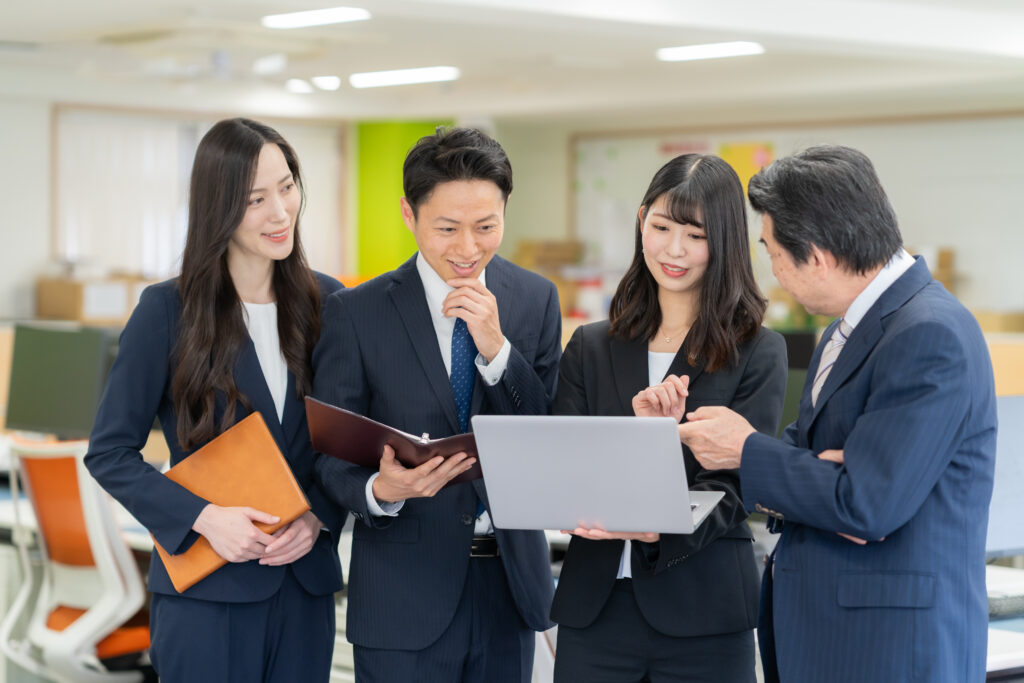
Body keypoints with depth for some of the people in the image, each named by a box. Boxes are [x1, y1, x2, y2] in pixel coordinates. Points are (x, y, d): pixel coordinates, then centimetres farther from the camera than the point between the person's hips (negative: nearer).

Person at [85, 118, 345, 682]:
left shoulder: (324, 302, 4)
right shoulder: (167, 311, -6)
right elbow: (109, 452, -4)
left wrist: (319, 518, -7)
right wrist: (203, 518, -16)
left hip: (306, 584, 3)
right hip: (206, 592, -3)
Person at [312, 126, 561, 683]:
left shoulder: (536, 299, 3)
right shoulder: (355, 313, -5)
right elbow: (331, 457, -4)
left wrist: (496, 348, -15)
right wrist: (380, 490, -26)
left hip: (509, 578, 3)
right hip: (403, 595, -3)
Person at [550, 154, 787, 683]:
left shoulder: (758, 353, 0)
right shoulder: (589, 348, 9)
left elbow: (733, 487, -7)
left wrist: (657, 529, -26)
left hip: (702, 610, -2)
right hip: (593, 605, 2)